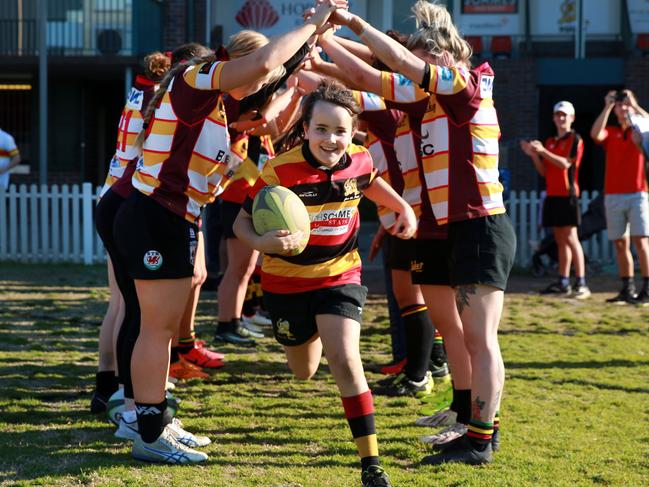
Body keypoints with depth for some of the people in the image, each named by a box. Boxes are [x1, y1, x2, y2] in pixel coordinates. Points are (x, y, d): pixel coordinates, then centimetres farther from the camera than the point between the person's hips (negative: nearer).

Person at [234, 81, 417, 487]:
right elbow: (243, 222, -16)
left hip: (340, 275, 1)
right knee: (304, 371, 19)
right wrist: (262, 242, -38)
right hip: (287, 281, 0)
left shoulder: (360, 160, -12)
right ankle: (314, 332, 58)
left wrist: (403, 207, 0)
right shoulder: (281, 171, -25)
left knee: (345, 361, -18)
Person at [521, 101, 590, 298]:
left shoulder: (575, 139, -2)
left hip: (567, 194, -7)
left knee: (570, 238, -12)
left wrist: (543, 151, -21)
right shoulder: (550, 142, 19)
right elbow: (543, 171, 16)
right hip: (552, 195, 7)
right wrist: (533, 154, 0)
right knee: (560, 240, 8)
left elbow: (566, 163, -14)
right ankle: (563, 283, 9)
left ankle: (581, 283, -14)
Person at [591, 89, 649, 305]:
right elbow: (595, 134, -10)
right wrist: (607, 107, -7)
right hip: (613, 196, 3)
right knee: (620, 243, 4)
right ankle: (627, 289, 11)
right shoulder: (611, 133, 12)